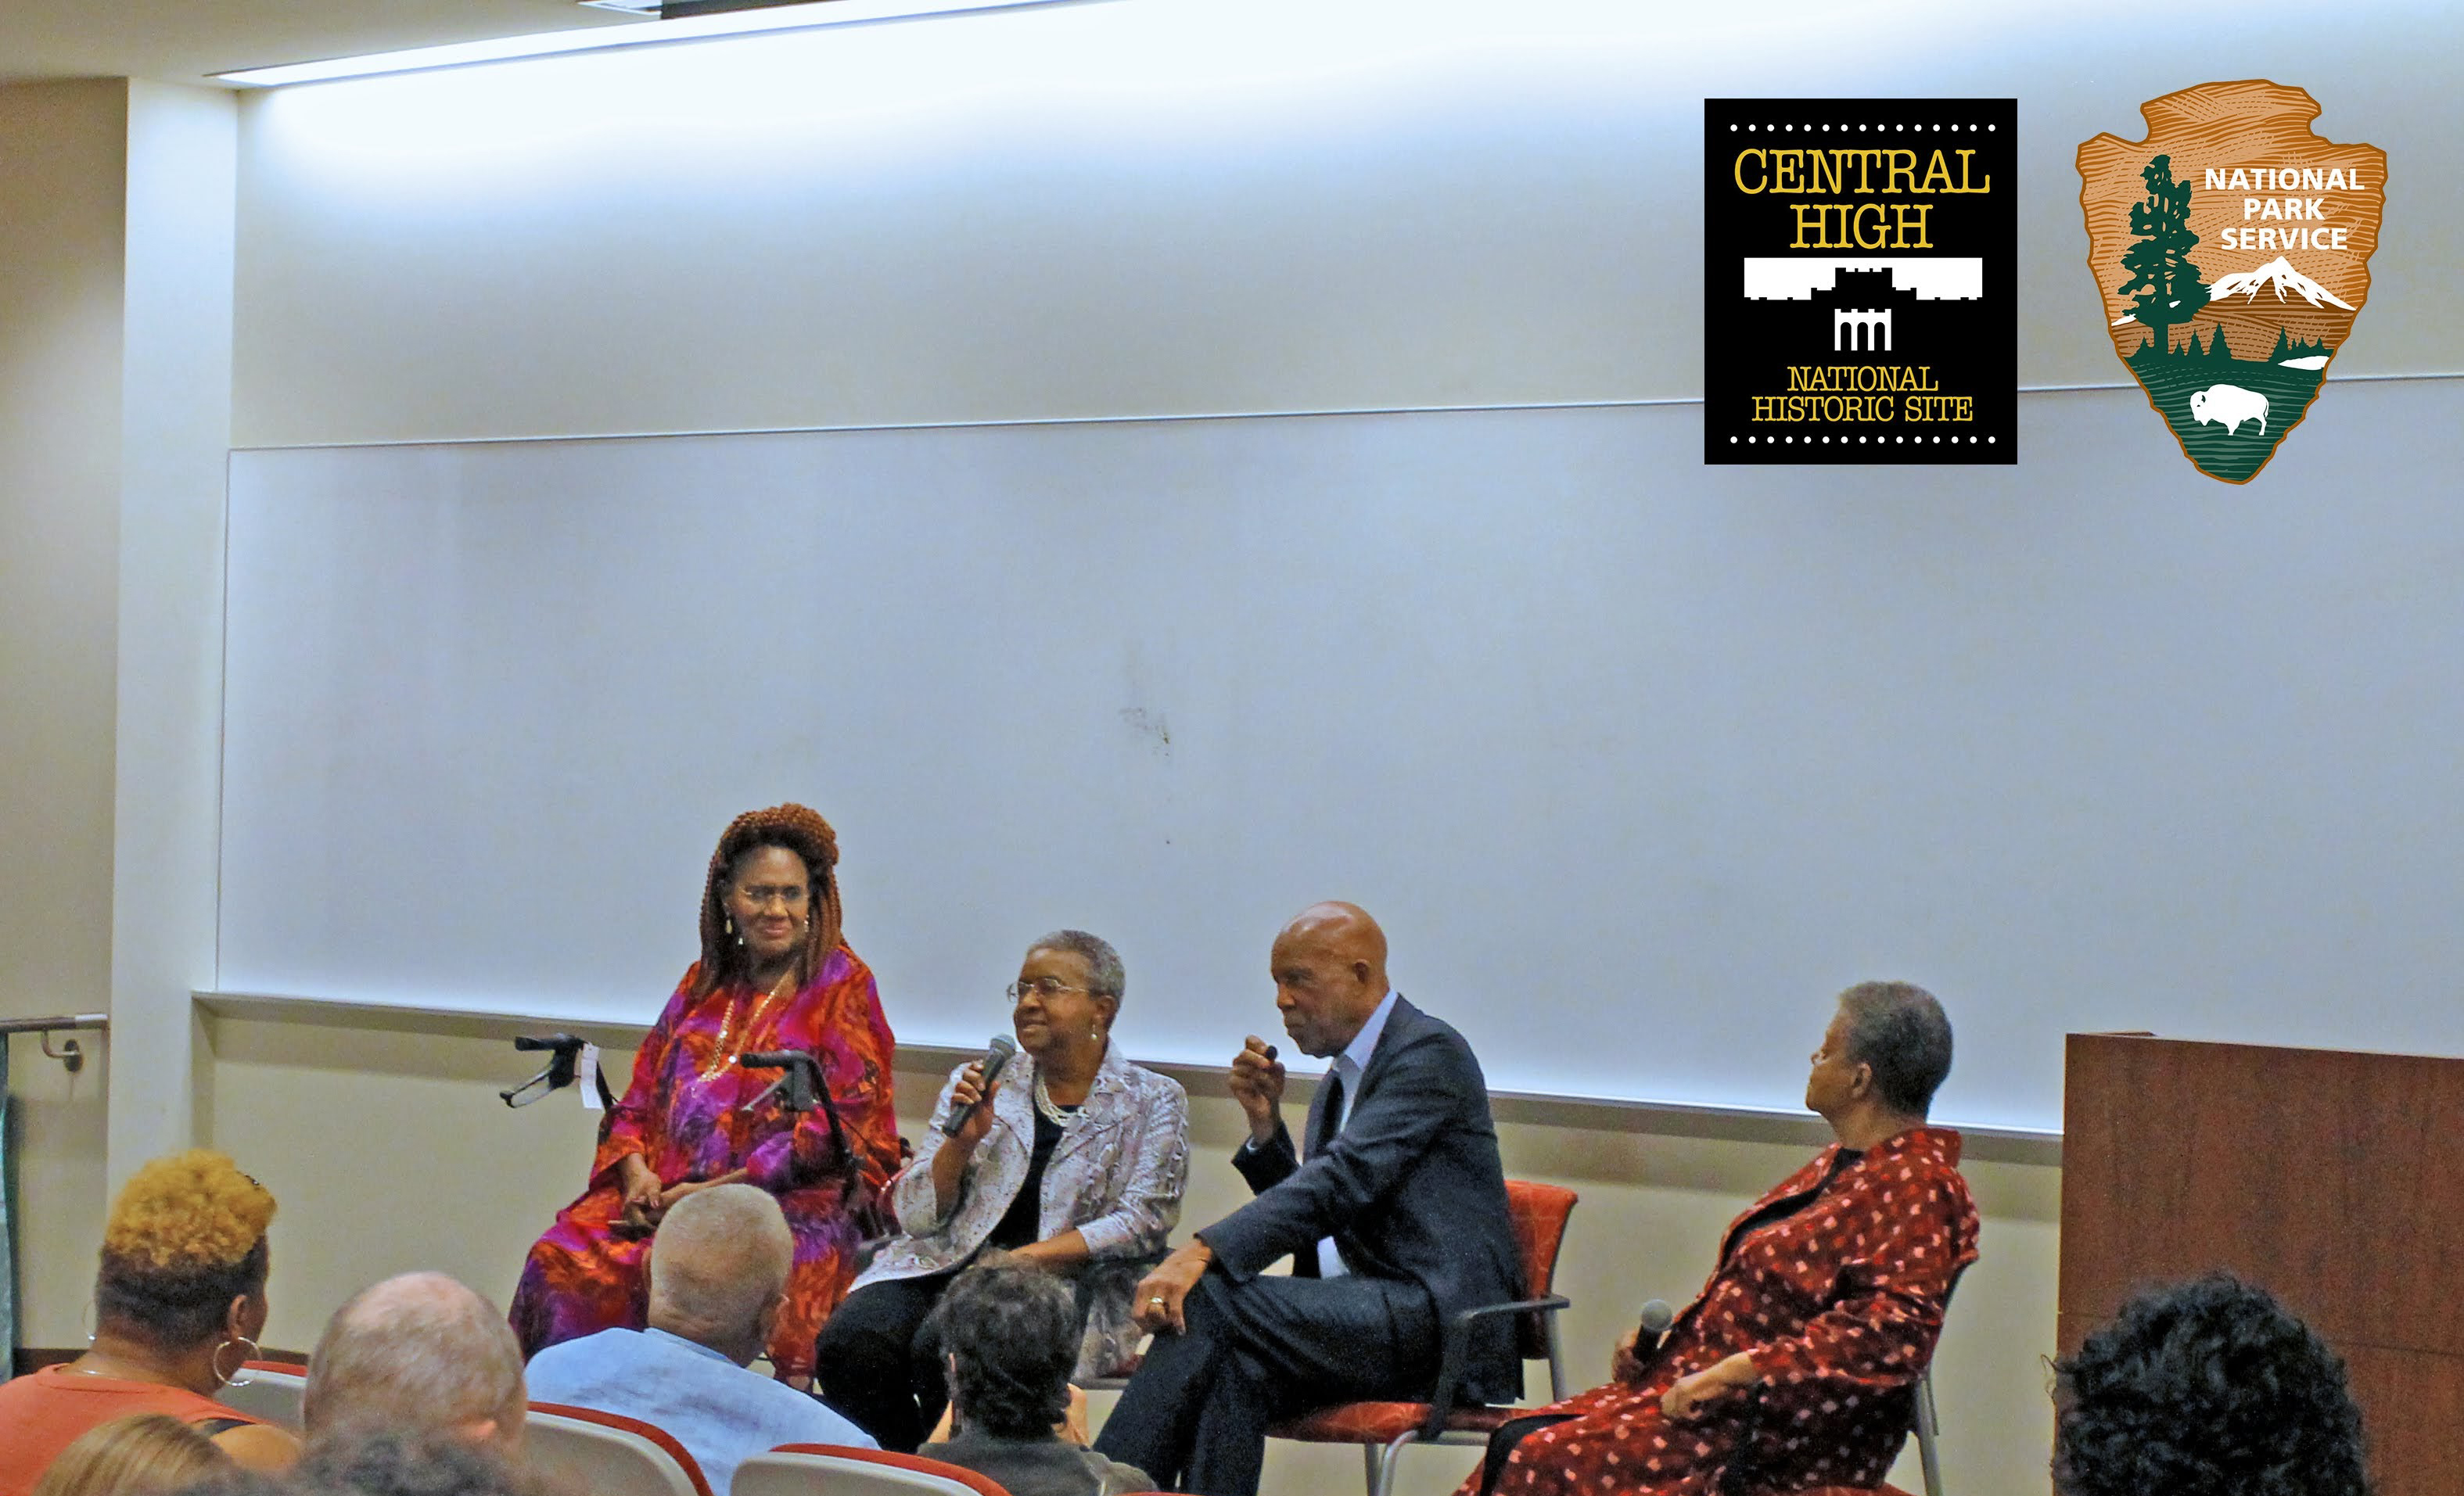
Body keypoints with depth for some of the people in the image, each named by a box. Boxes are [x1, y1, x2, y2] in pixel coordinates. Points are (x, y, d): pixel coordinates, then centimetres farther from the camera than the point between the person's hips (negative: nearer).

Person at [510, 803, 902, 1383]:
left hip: (792, 1201, -5)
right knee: (560, 1259, -23)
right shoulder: (705, 984, 20)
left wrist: (711, 1192, -13)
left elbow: (833, 1133, -7)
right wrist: (637, 1171, -5)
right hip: (665, 1189, 5)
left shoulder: (842, 987, 2)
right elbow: (640, 1097, 18)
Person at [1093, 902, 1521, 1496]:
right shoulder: (1338, 1084, 23)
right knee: (1237, 1369, -24)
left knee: (1210, 1301, -23)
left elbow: (1344, 1181, -20)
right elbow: (1314, 1227, 24)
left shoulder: (1431, 1052, -5)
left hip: (1437, 1314, -8)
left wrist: (1204, 1252, -28)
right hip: (1367, 1318, 8)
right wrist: (1265, 1127, 10)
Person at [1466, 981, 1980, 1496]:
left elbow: (1893, 1328, -26)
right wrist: (1659, 1338, 10)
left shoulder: (1918, 1188, -14)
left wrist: (1731, 1372, -25)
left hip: (1780, 1434, -10)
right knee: (1518, 1441, -3)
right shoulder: (1840, 1164, 19)